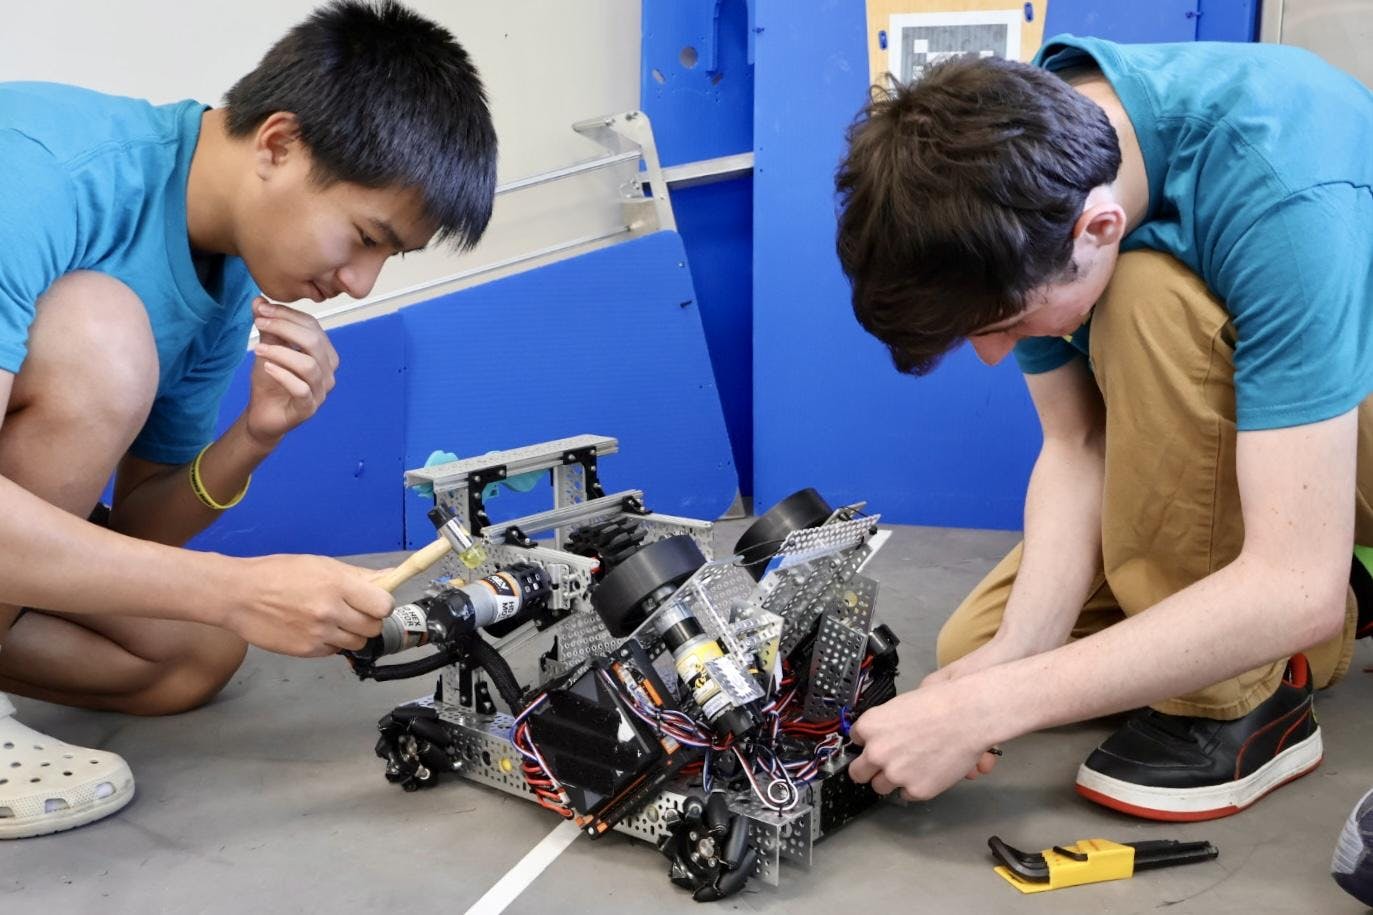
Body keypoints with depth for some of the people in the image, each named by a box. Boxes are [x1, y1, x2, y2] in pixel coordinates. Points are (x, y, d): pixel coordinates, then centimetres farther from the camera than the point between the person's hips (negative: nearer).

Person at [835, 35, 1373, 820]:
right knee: (974, 644, -4)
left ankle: (1237, 700, -17)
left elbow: (1299, 585, -39)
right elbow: (1076, 444, -12)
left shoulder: (1281, 191, -37)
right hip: (1225, 438, 6)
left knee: (1148, 300, -34)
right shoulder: (1020, 141, -18)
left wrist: (994, 706, -39)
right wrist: (1017, 648, -28)